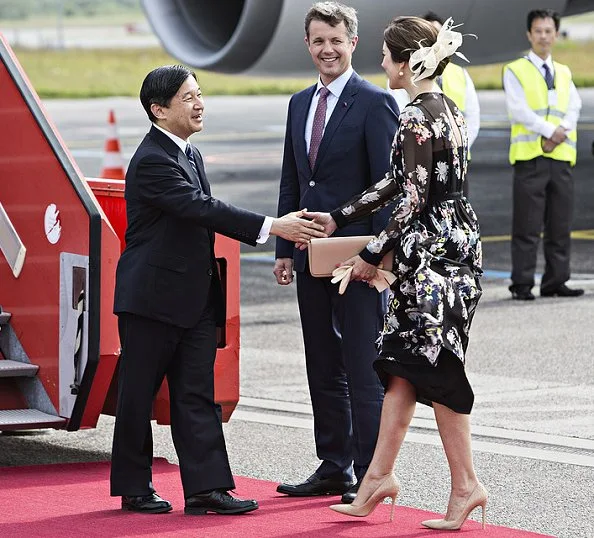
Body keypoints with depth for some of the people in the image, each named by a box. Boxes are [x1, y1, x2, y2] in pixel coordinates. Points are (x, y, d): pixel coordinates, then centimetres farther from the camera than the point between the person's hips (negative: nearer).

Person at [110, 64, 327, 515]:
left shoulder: (190, 153, 14)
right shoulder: (152, 161, -17)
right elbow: (203, 208, -25)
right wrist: (273, 227, -28)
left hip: (195, 299, 9)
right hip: (153, 297, -9)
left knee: (197, 394, 3)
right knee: (139, 393, 3)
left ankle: (205, 487, 1)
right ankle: (134, 487, 12)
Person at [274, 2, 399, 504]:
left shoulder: (375, 103, -7)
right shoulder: (300, 104, 15)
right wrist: (284, 249, 12)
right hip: (312, 255, 7)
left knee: (363, 370, -5)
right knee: (324, 370, 12)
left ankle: (371, 476, -1)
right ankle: (334, 468, 20)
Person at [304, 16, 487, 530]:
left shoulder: (417, 118, -17)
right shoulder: (449, 110, 13)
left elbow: (414, 200, -18)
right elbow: (399, 181, 19)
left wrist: (374, 254, -8)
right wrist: (339, 218, 22)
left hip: (432, 254, -10)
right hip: (452, 243, 10)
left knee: (434, 367, -3)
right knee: (403, 363, 12)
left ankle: (466, 485, 2)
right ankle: (380, 474, 17)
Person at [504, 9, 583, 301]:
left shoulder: (564, 74, 18)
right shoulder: (515, 71, 3)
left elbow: (573, 109, 6)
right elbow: (518, 110, -9)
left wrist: (561, 132, -13)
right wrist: (549, 129, -17)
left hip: (561, 156, 5)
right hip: (530, 156, -5)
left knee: (560, 225, 4)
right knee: (527, 226, -6)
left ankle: (556, 282, 8)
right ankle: (522, 284, -4)